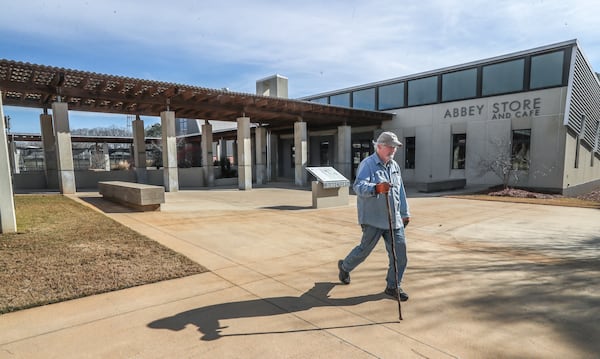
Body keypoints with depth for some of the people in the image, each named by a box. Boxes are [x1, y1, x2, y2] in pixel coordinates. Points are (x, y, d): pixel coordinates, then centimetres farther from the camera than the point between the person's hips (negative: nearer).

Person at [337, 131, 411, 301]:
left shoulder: (395, 166, 13)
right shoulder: (367, 164, -10)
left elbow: (401, 191, 21)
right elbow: (359, 187, -26)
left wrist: (405, 213, 23)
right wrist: (376, 188, -44)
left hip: (393, 218, 7)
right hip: (373, 218, -6)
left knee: (400, 251, 4)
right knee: (365, 249, 6)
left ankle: (393, 286, 20)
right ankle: (345, 266, 34)